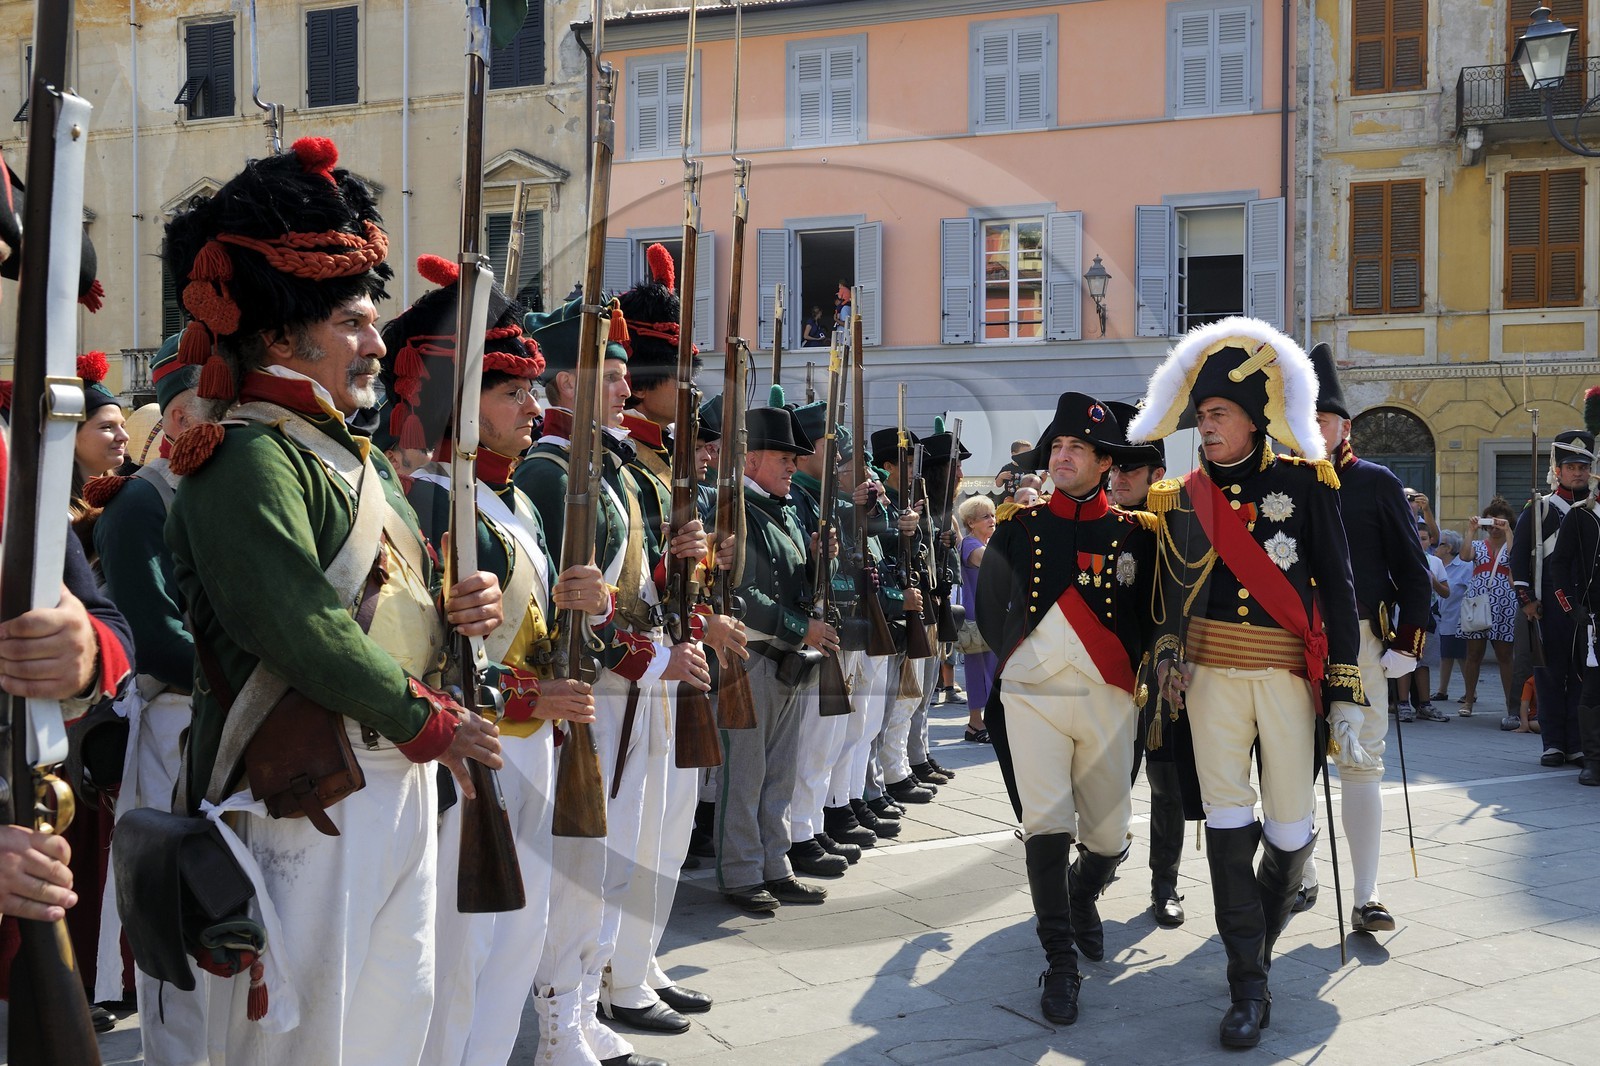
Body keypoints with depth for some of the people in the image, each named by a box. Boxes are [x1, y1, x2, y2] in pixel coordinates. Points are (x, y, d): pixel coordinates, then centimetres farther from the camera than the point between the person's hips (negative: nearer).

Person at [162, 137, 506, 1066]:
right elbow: (296, 624, -25)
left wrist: (463, 610, -1)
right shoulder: (249, 458, -15)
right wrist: (430, 719, -16)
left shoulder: (357, 457, 17)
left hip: (400, 780, 9)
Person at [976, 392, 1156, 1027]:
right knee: (1046, 826, -12)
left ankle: (1082, 899, 42)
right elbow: (988, 610, 16)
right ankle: (1060, 963, 0)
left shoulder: (1133, 534, 4)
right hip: (1032, 698, -1)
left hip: (1109, 703, 1)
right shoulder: (1018, 527, 6)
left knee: (1108, 836, 8)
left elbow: (1152, 615, 12)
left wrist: (1132, 668, 6)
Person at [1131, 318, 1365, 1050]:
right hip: (1213, 673, 2)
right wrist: (1168, 657, 0)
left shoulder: (1303, 481, -4)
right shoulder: (1185, 497, 5)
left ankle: (1259, 939, 35)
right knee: (1226, 823, -2)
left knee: (1290, 827, 4)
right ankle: (1249, 986, 9)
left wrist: (1345, 694, -9)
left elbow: (1339, 589, -5)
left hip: (1288, 671, -2)